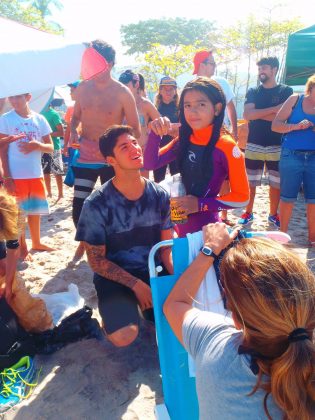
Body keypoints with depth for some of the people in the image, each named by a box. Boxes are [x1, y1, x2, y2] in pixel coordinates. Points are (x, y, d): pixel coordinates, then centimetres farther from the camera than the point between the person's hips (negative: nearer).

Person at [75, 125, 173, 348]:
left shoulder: (159, 195, -5)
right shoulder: (97, 204, -16)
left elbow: (167, 246, 1)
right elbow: (97, 260, -9)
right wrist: (136, 284, -16)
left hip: (153, 271, 4)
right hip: (114, 276, -3)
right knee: (124, 336, -26)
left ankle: (147, 304, 14)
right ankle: (114, 308, 9)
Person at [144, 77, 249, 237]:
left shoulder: (226, 146, -17)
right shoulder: (184, 139, 0)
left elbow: (242, 196, -15)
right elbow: (151, 163, 0)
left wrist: (201, 205, -20)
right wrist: (155, 134, -14)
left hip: (206, 227, -6)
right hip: (182, 223, 6)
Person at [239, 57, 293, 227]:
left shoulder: (286, 91, 2)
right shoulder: (253, 91, 7)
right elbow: (247, 115, -10)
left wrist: (257, 113, -7)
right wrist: (274, 109, -12)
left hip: (276, 146, -1)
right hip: (253, 146, 1)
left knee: (276, 183, 7)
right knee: (250, 183, 6)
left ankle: (273, 214, 23)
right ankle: (248, 213, 22)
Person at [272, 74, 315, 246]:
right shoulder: (295, 99, 0)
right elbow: (275, 125, -3)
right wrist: (296, 126, -18)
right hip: (291, 155, -2)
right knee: (287, 197, 6)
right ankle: (283, 234, 21)